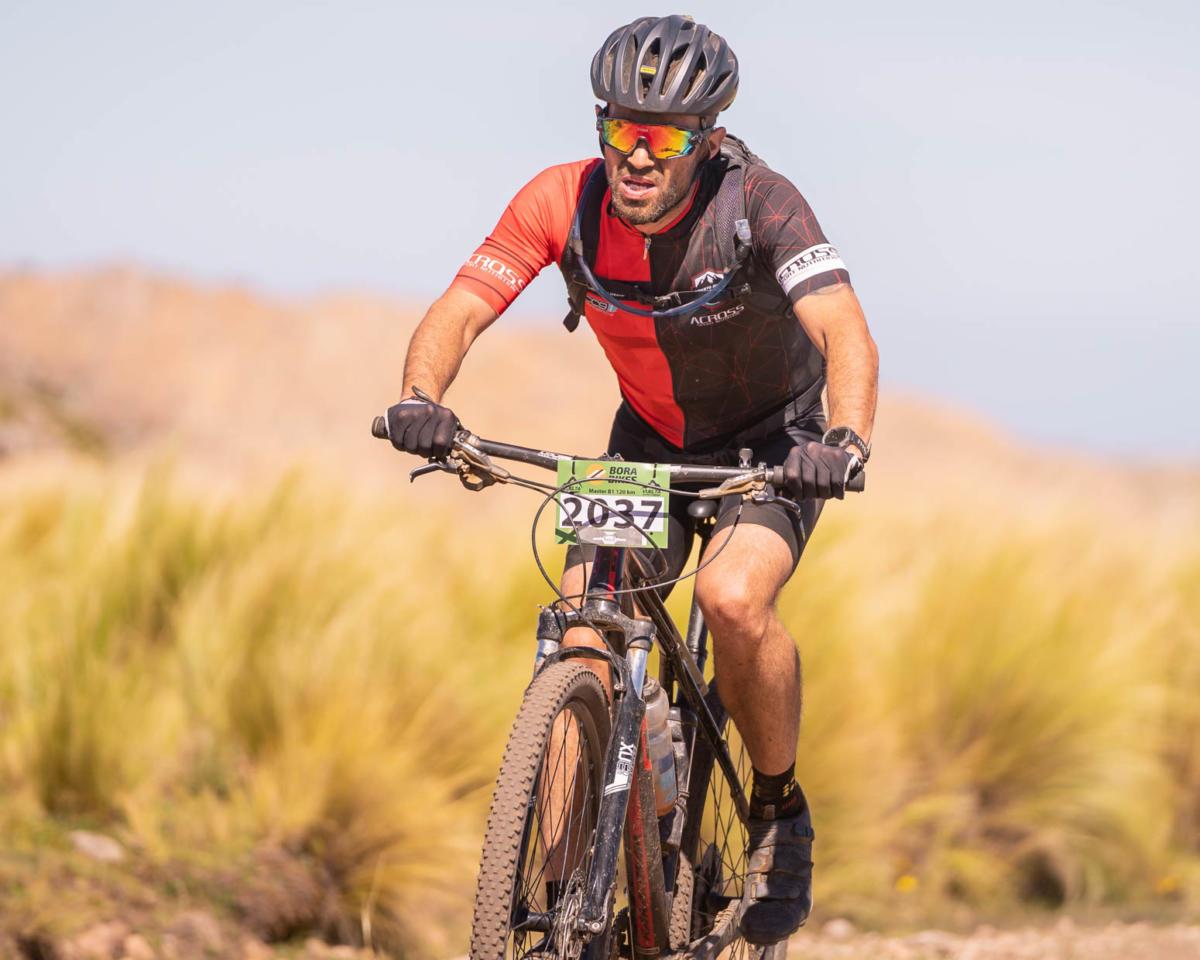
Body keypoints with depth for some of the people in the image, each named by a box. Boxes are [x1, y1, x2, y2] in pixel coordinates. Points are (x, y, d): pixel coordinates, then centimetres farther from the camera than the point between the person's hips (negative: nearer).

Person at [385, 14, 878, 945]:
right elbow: (459, 312, -25)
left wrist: (847, 441, -60)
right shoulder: (563, 203, -20)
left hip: (772, 441, -3)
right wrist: (421, 399, -47)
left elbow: (844, 330, -40)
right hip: (649, 443, 3)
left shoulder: (758, 204, -29)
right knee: (583, 634, -16)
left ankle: (782, 811, -5)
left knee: (734, 597, -30)